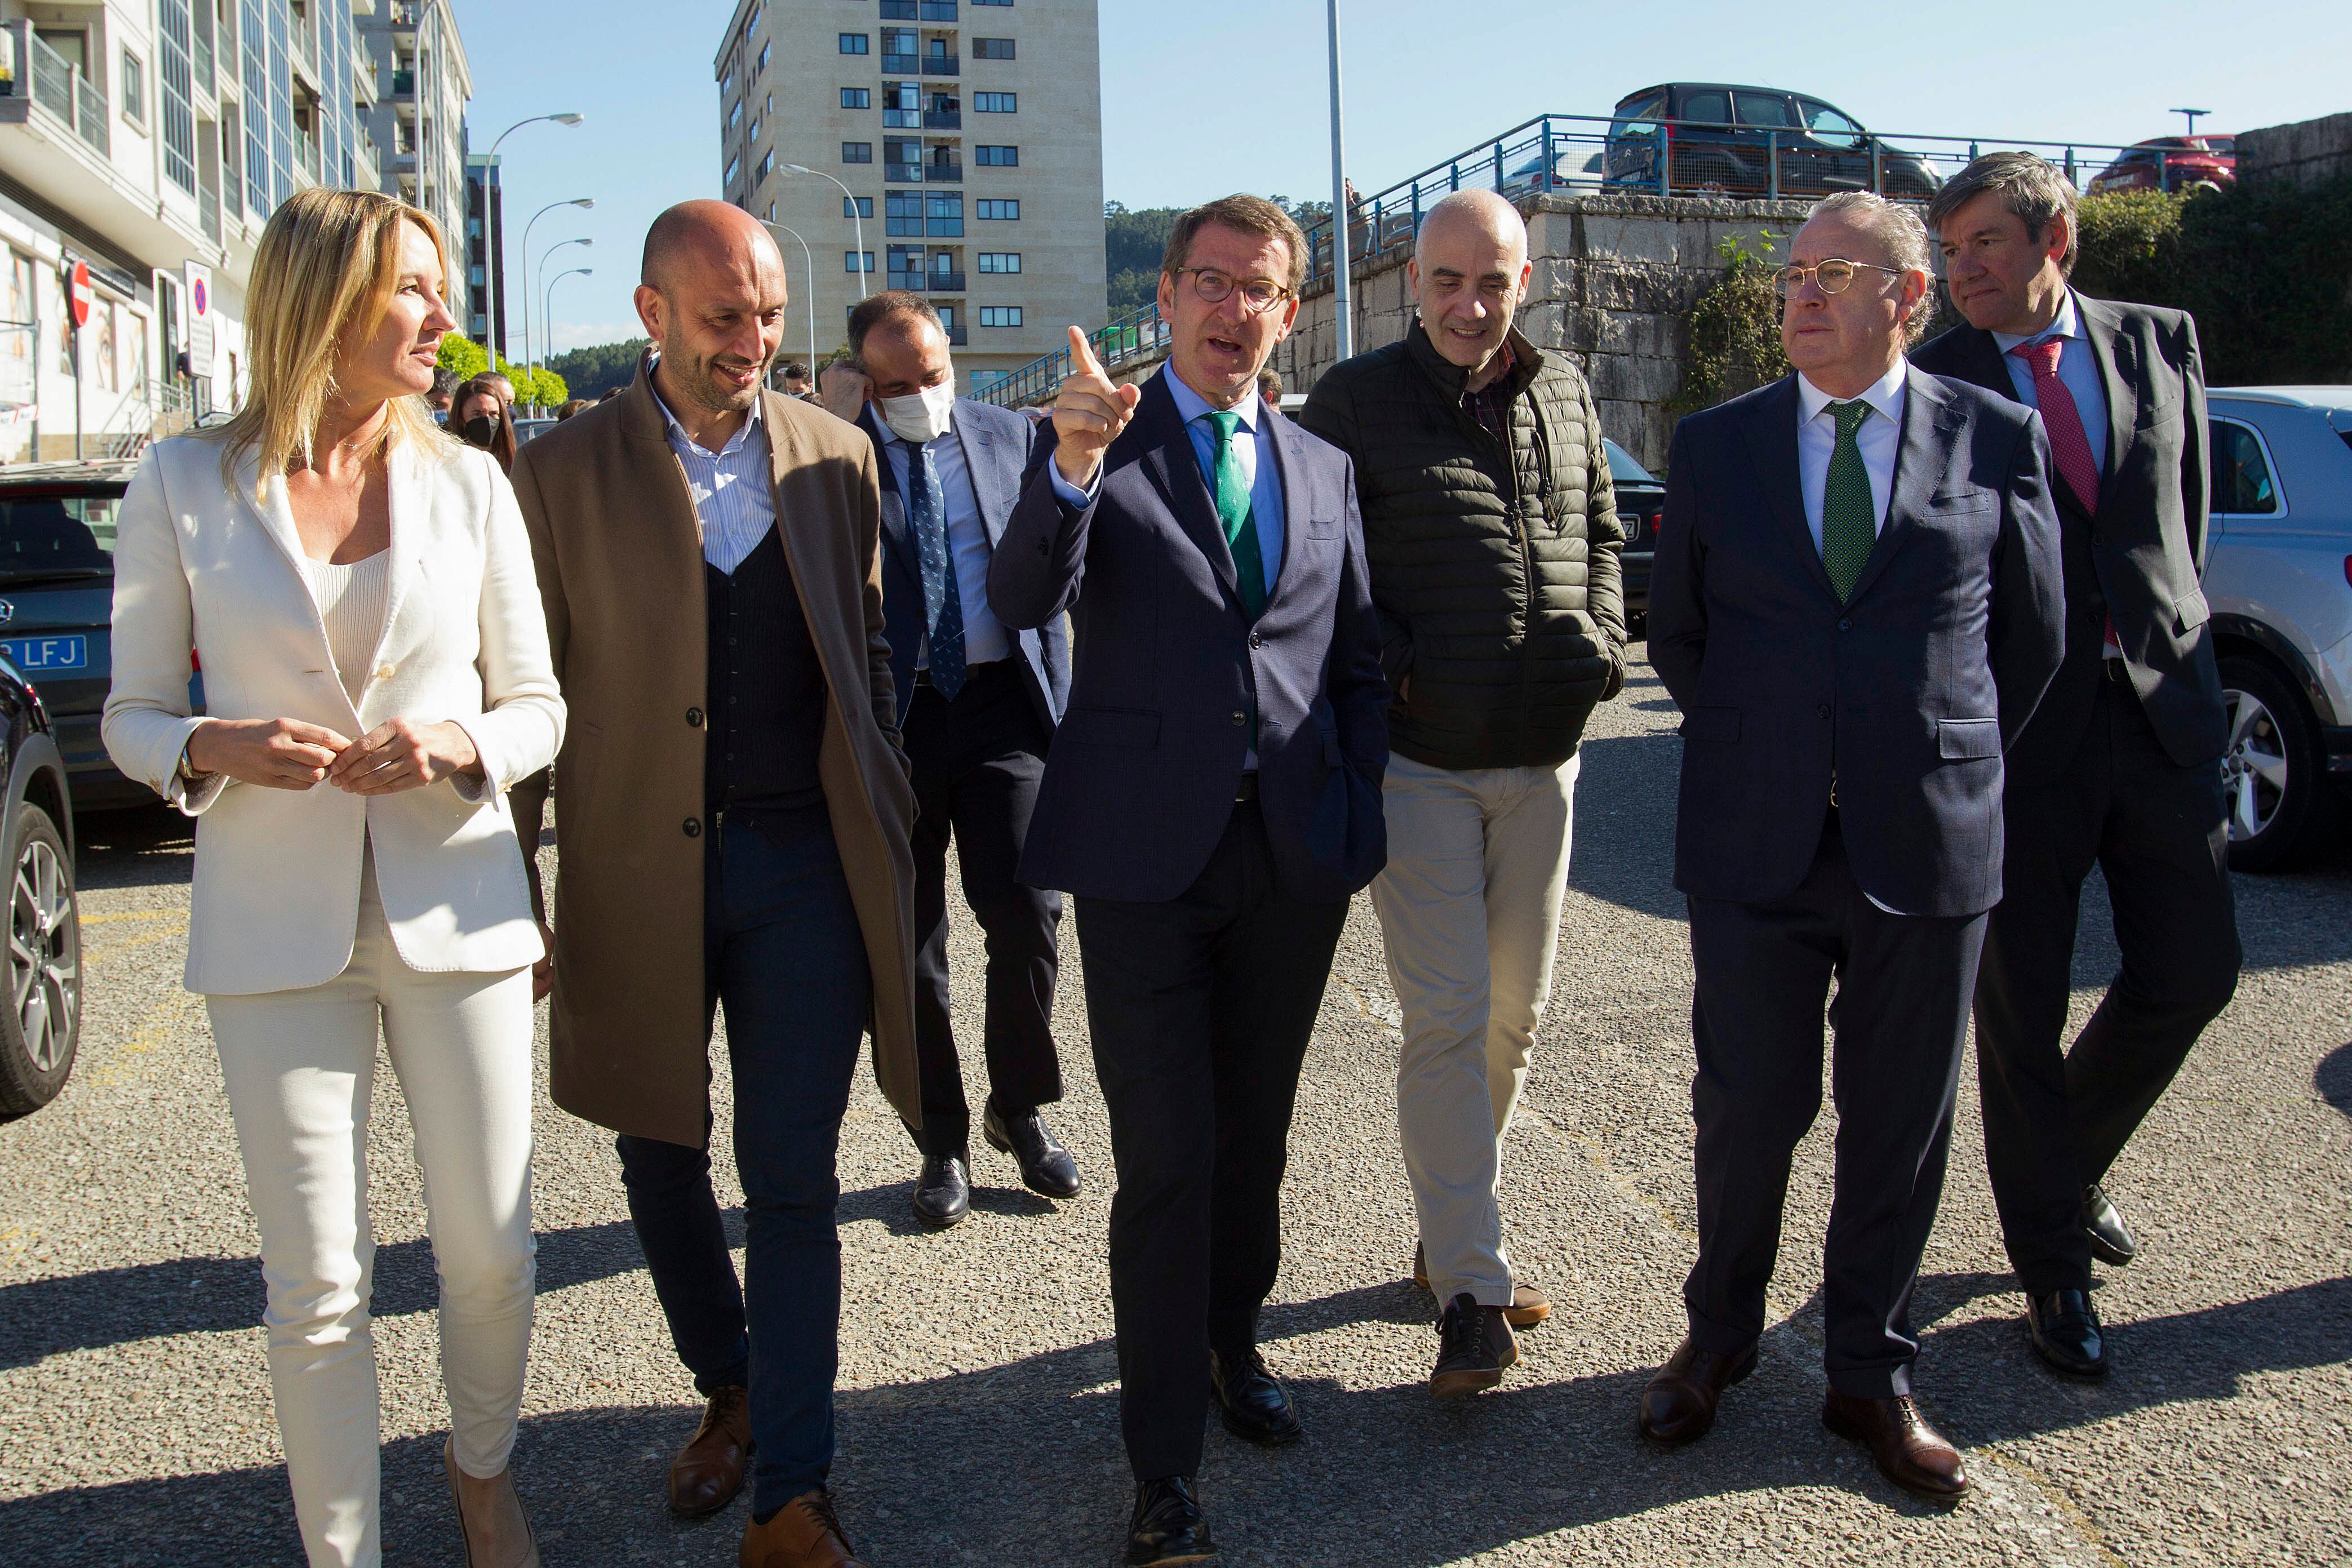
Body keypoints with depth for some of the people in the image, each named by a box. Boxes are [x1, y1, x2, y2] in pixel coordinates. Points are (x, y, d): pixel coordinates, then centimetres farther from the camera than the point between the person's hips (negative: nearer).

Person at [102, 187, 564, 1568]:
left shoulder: (469, 483, 3)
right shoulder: (186, 484, 1)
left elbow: (539, 705, 7)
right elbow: (133, 714, 5)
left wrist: (458, 747, -13)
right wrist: (222, 748, -16)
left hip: (456, 909, 1)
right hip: (277, 924, -1)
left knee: (491, 1253, 7)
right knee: (317, 1285, 4)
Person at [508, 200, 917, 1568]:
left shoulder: (834, 457, 5)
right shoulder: (565, 471, -1)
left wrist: (884, 830, 8)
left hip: (803, 859, 0)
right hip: (637, 870, 0)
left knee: (793, 1181, 1)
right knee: (664, 1163, 15)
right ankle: (728, 1390, 40)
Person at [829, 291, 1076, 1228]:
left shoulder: (1009, 438, 8)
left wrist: (1058, 708, 3)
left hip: (1001, 704, 1)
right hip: (890, 717, -1)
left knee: (1026, 915, -7)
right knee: (909, 944, 6)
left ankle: (1019, 1110, 18)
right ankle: (943, 1142, 24)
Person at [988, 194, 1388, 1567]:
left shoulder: (1327, 468, 13)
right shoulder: (1095, 441, 1)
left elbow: (1360, 662, 16)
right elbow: (1021, 604, -15)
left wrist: (1360, 821, 7)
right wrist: (1073, 472, -32)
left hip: (1295, 851, 4)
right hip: (1147, 849, -4)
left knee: (1256, 1134, 16)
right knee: (1168, 1160, -2)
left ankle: (1235, 1345, 39)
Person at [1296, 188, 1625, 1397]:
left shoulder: (1563, 395, 11)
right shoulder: (1356, 399, -3)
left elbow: (1602, 535, 21)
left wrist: (1601, 639, 3)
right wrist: (1380, 662, -15)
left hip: (1543, 754, 5)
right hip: (1420, 757, -5)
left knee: (1513, 1013, 12)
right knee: (1447, 1021, -6)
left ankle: (1454, 1234, 29)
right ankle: (1471, 1290, 3)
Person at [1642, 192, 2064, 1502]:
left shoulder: (1997, 438, 1)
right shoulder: (1716, 445, 3)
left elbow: (2033, 632, 10)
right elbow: (1676, 631, 13)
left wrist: (1946, 759, 13)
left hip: (1928, 847, 0)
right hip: (1756, 843, 0)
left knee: (1900, 1124, 9)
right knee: (1749, 1108, 7)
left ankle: (1873, 1376, 28)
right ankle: (1721, 1339, 31)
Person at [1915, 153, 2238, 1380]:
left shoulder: (2161, 343, 9)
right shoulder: (1933, 386, -3)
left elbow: (2185, 510, 17)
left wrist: (2162, 630, 11)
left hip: (2160, 705, 4)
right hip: (2018, 723, -4)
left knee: (2191, 973, 8)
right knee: (2022, 1007, 3)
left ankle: (2072, 1162, 36)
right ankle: (2053, 1267, 19)